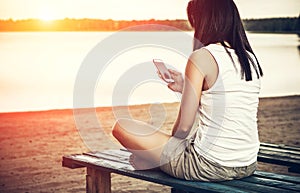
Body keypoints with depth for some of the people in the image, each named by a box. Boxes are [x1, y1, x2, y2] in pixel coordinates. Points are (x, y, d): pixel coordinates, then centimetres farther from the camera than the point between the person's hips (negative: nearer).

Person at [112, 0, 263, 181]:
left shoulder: (202, 57, -14)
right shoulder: (251, 59, 7)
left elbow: (184, 126, -14)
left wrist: (171, 141, 8)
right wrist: (186, 87, 21)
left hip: (209, 167, -8)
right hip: (247, 167, 8)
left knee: (121, 127, 4)